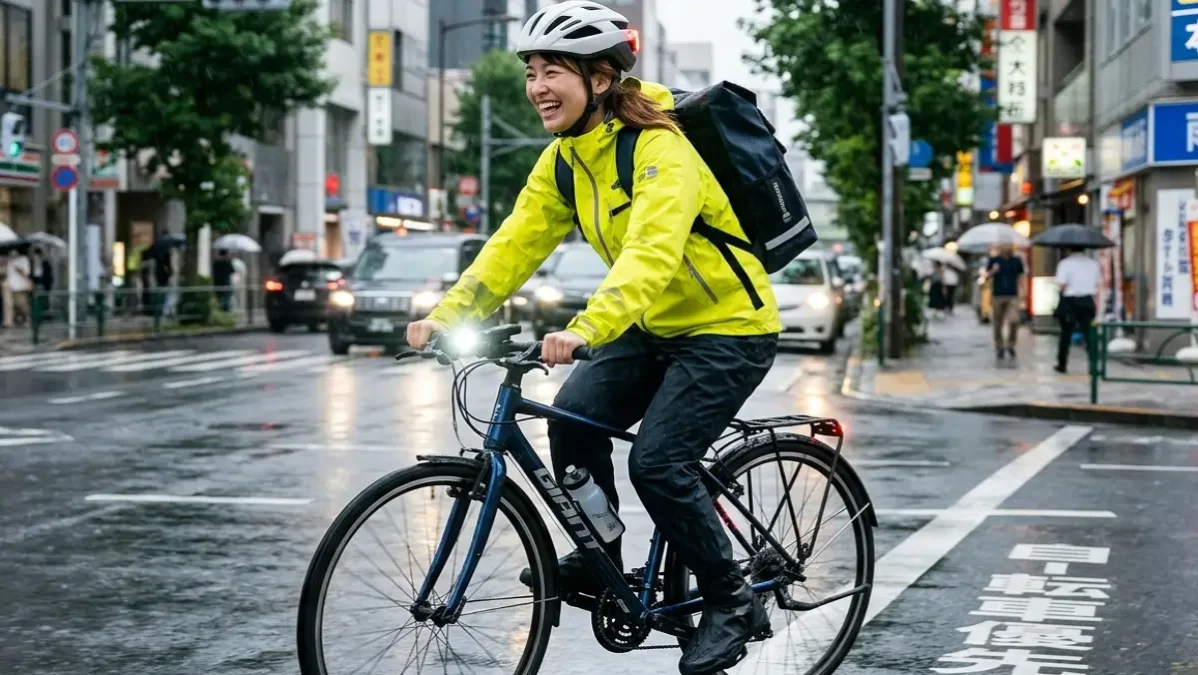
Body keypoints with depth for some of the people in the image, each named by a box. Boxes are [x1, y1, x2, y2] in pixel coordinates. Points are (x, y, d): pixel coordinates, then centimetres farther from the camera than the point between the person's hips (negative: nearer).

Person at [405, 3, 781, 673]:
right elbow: (517, 242, -4)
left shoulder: (660, 151, -26)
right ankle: (598, 560, 8)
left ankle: (734, 601, 1)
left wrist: (586, 330, -53)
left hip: (730, 328, -8)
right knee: (574, 415, -11)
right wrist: (448, 316, -16)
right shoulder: (564, 158, 0)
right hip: (656, 327, 8)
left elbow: (651, 253, -40)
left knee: (657, 462, -18)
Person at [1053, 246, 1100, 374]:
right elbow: (1098, 283, 7)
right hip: (1087, 301, 2)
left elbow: (1062, 284, -15)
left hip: (1069, 302, -2)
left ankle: (1062, 365, 18)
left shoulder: (1065, 264, -7)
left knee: (1066, 333, 11)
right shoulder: (1093, 264, 6)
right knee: (1089, 334, 1)